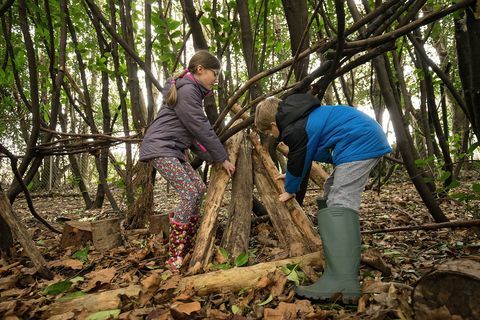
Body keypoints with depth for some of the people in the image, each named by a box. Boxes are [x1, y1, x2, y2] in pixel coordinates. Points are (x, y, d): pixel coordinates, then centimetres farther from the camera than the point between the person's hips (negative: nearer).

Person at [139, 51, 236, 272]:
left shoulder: (191, 90, 18)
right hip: (160, 147, -10)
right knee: (189, 194, -17)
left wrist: (214, 157, 9)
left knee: (199, 188, 5)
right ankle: (175, 257, -10)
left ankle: (186, 247, 11)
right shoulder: (187, 90, -14)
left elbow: (196, 131, 15)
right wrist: (222, 158, -9)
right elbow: (201, 129, -16)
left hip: (173, 149, 10)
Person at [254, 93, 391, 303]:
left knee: (339, 204, -19)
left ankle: (342, 283, -26)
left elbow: (297, 163, 0)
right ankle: (346, 260, 22)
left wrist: (290, 190, 20)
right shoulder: (300, 116, 17)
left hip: (359, 143, -11)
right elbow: (302, 157, 32)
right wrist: (292, 175, 43)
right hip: (368, 136, 11)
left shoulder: (294, 130, -14)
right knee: (332, 193, 16)